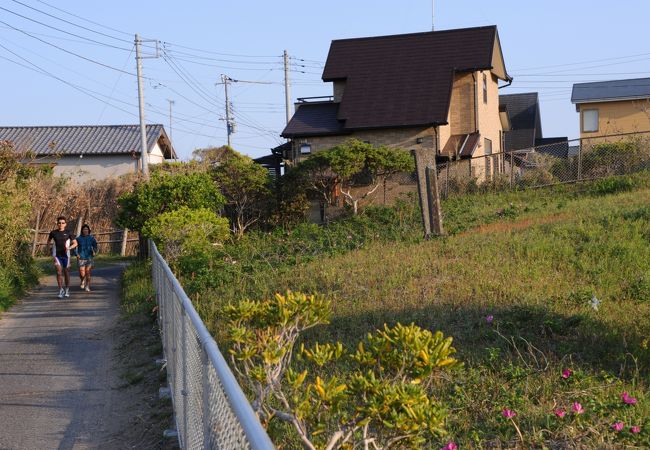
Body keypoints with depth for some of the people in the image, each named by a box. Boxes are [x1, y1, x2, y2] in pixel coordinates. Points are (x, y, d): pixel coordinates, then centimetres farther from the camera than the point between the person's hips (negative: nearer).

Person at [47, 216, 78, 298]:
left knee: (66, 272, 8)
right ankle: (61, 290, -6)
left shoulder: (68, 233, -2)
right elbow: (49, 240, 23)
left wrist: (69, 248, -15)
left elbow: (75, 243, 2)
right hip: (57, 256, 0)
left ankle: (67, 290, 25)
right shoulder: (53, 233, 2)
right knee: (59, 272, -14)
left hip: (66, 255, 0)